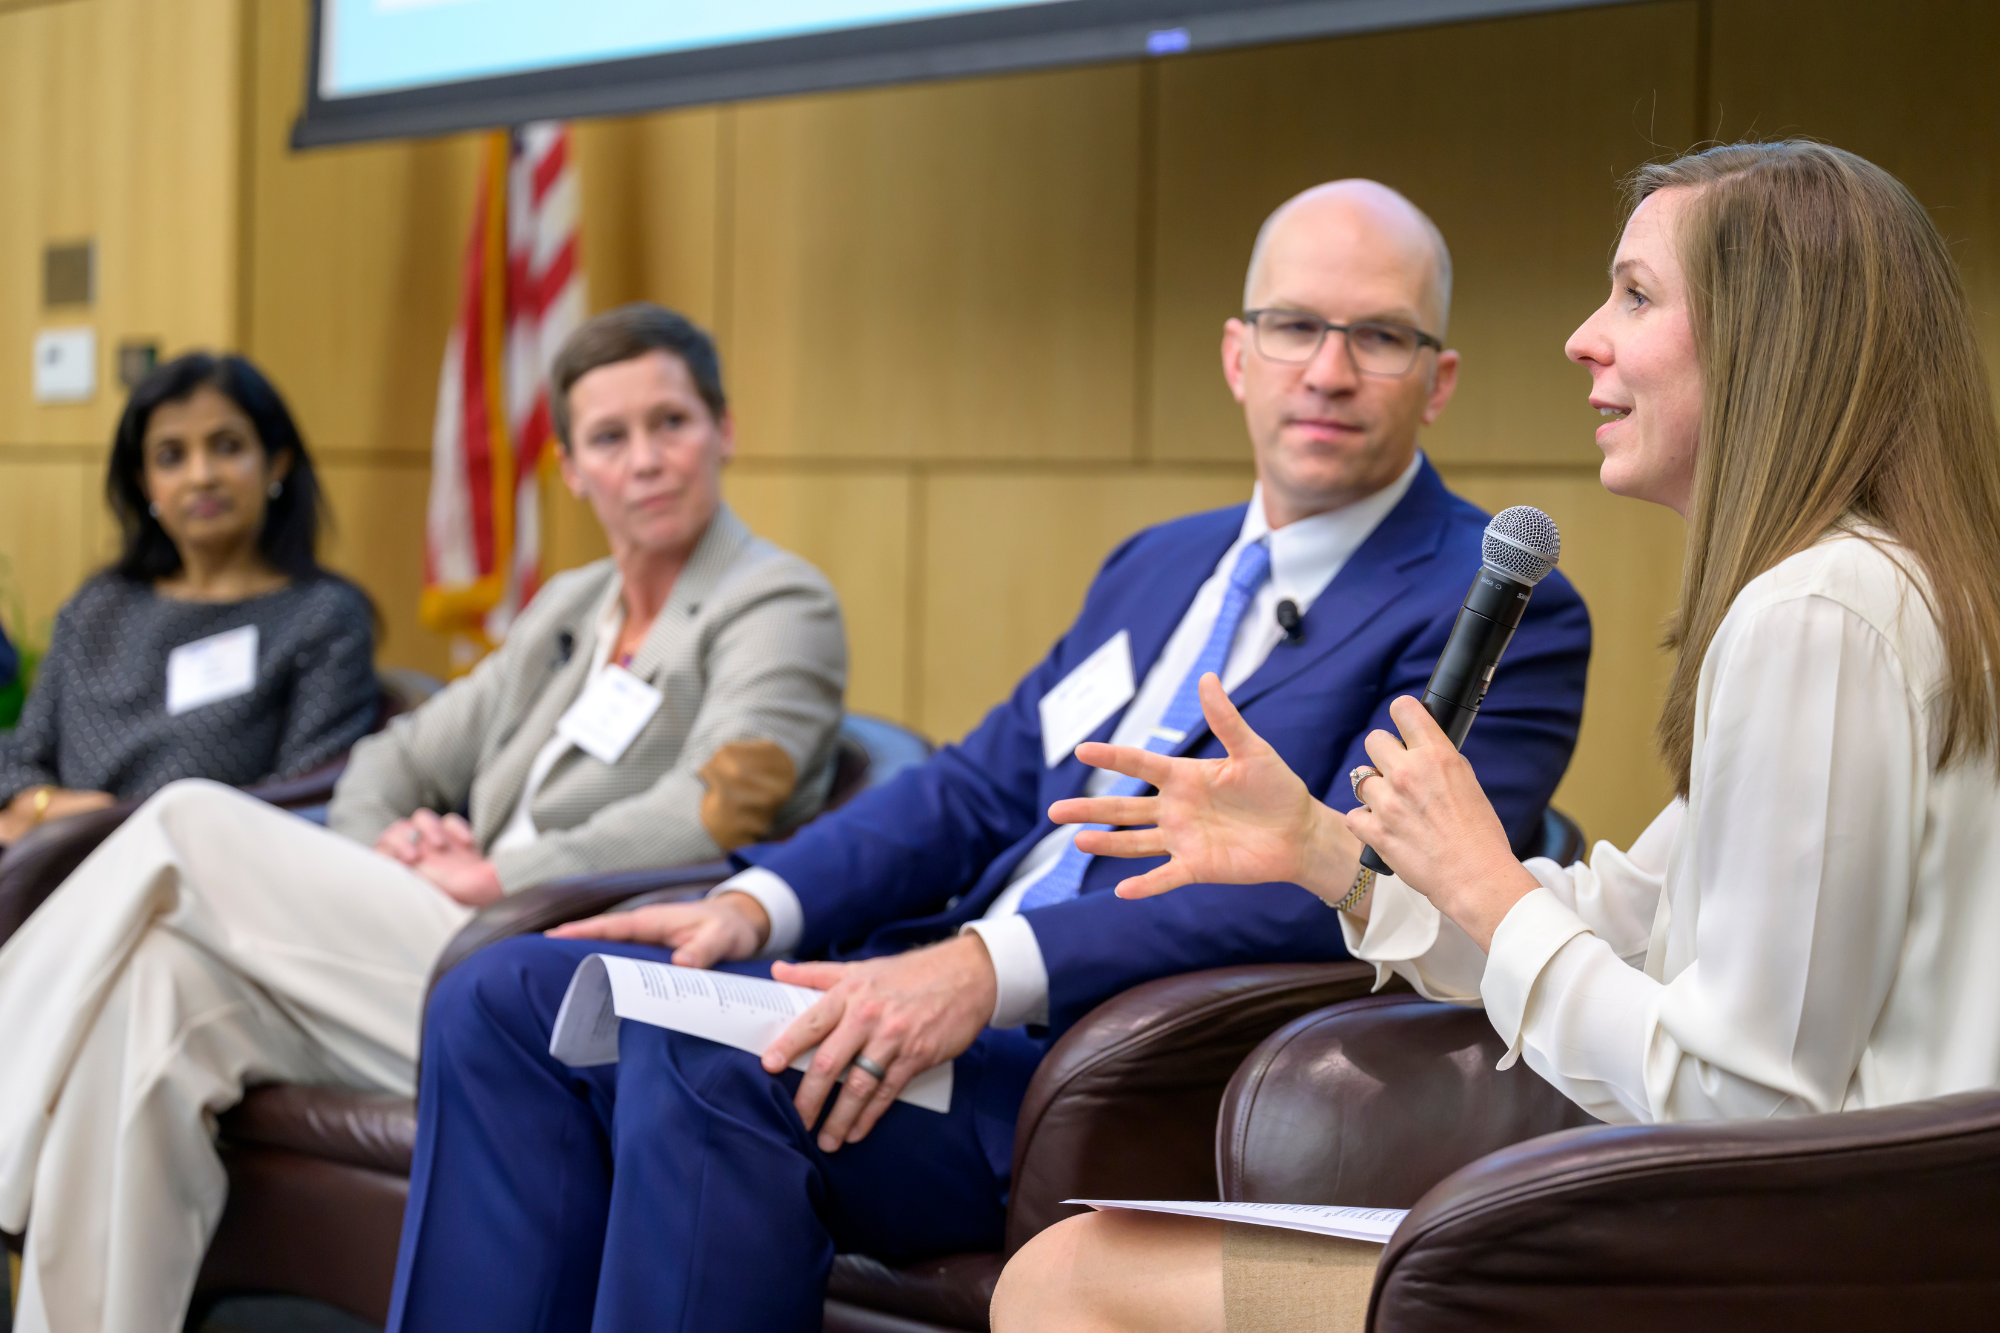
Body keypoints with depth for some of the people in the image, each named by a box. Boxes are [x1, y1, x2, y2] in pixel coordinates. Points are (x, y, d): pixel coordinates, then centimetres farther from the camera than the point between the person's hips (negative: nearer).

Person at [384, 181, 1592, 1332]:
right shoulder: (1159, 566, 23)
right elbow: (978, 787, 21)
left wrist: (993, 968, -28)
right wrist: (758, 906, 1)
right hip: (957, 1004, 8)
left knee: (708, 1058, -30)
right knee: (512, 1000, -4)